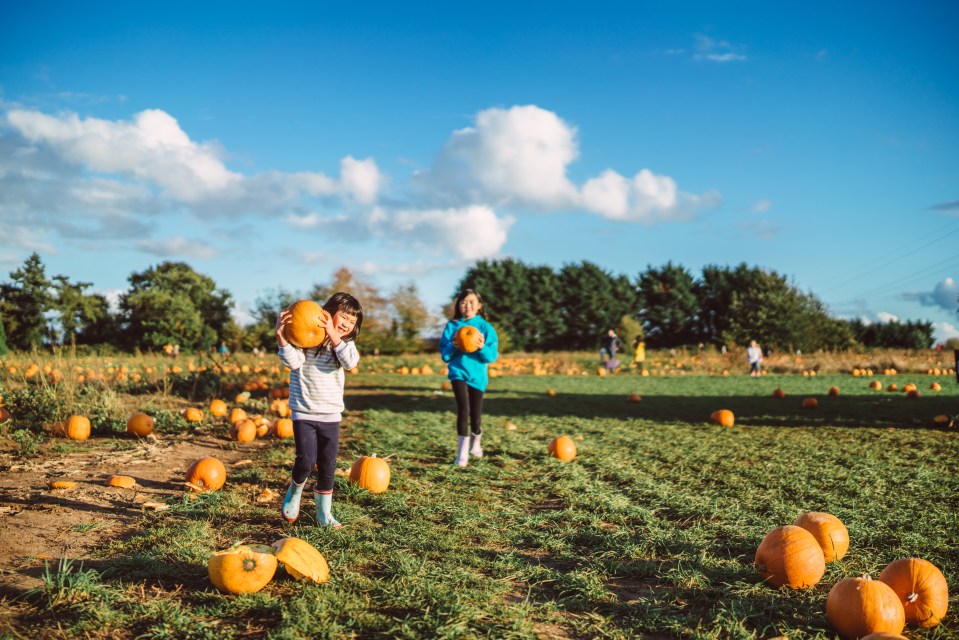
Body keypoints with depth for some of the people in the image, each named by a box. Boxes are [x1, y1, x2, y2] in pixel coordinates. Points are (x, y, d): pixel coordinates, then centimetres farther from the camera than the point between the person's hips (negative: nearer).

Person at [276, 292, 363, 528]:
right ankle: (294, 493, 19)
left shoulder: (345, 342, 3)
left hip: (331, 415, 4)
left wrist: (333, 335, -24)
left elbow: (351, 362, -18)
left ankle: (324, 512, 23)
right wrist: (281, 336, -35)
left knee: (328, 466, 8)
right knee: (306, 459, -13)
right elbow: (293, 361, -22)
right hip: (304, 412, -4)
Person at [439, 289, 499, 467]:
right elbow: (444, 355, 1)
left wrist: (482, 347, -25)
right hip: (458, 372, -1)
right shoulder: (452, 326, 2)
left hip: (477, 374, 1)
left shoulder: (485, 327, -1)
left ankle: (475, 444, 38)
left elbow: (492, 356, -6)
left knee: (475, 417, 7)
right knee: (463, 409, -20)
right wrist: (453, 347, -19)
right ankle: (462, 453, -14)